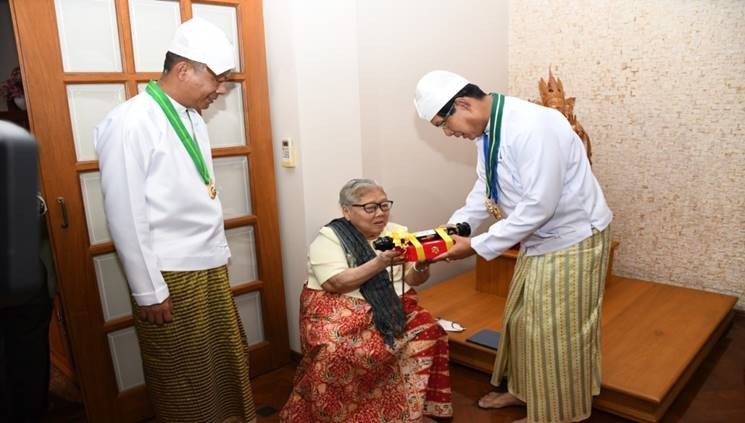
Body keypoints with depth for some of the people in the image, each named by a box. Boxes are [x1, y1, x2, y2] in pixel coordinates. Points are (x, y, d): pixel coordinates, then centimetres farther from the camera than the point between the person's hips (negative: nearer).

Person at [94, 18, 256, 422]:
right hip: (169, 275, -7)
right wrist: (149, 292, -13)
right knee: (183, 377, 11)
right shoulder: (130, 123, -16)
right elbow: (125, 217, -16)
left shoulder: (192, 119, 8)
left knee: (229, 359, 18)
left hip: (209, 267, 7)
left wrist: (219, 252, 15)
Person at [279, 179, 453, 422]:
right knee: (338, 352, -29)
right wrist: (380, 263, -25)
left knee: (427, 335, -17)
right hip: (341, 310, -4)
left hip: (393, 306, 4)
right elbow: (335, 284, -18)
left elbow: (414, 280, 5)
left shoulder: (397, 232, 8)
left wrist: (421, 266, -18)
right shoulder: (328, 239, -5)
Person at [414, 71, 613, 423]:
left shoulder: (532, 126, -30)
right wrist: (453, 229, -5)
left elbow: (538, 206, -31)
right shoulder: (486, 130, -2)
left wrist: (477, 246, -25)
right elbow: (484, 190, 8)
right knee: (520, 320, 20)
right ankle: (523, 388, 42)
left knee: (558, 334, 5)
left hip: (572, 240, -9)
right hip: (537, 238, 9)